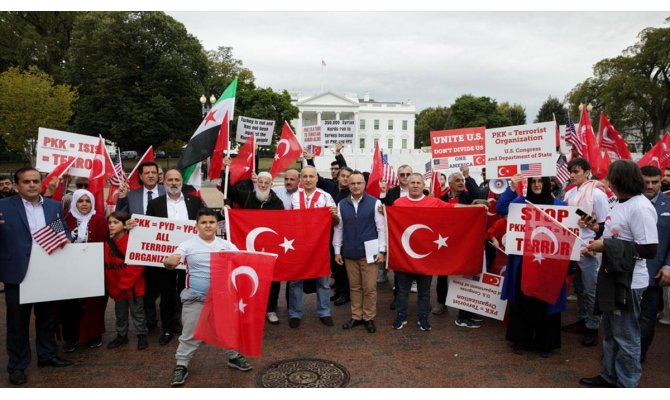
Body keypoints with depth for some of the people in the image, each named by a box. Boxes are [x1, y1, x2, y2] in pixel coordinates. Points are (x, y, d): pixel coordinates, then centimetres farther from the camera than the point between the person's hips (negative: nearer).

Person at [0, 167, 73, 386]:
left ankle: (48, 355, 34)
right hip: (18, 274, -3)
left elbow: (65, 232, 10)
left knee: (48, 317, 17)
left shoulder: (54, 206, 7)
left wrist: (65, 239, -12)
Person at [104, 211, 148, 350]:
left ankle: (142, 336, 18)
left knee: (137, 312, 6)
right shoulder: (108, 243, 5)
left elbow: (137, 266, -18)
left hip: (133, 287, -6)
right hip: (116, 288, 6)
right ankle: (121, 335, 32)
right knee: (120, 313, 18)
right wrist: (113, 289, 1)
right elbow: (107, 268, 7)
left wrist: (123, 284, -16)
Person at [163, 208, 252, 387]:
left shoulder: (226, 245, 1)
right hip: (195, 298, -3)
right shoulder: (188, 245, -7)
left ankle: (234, 357, 35)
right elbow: (171, 263, -11)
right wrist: (169, 262, -35)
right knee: (190, 333, 3)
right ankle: (181, 365, 19)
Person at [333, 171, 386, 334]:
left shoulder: (375, 203, -5)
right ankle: (356, 316, 25)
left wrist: (382, 250, -7)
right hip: (349, 253, 3)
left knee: (369, 288, 4)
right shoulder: (342, 205, 3)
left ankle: (369, 318, 19)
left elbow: (381, 228, -4)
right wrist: (337, 251, 6)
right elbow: (338, 229, 8)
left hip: (369, 252, -3)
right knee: (354, 287, 13)